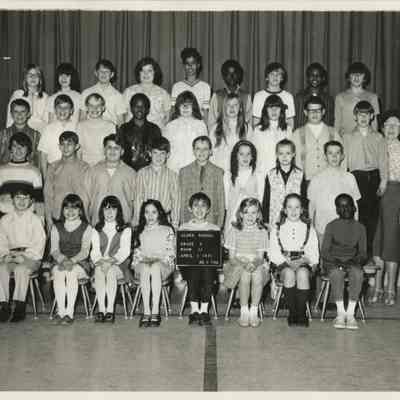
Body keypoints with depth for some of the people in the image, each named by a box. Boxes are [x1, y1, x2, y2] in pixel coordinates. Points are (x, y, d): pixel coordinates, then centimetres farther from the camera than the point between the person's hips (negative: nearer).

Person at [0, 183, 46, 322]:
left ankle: (20, 306, -31)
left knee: (21, 269, -35)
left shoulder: (35, 220, 5)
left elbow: (38, 244, -2)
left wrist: (24, 255, -16)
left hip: (30, 258, -2)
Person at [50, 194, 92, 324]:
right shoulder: (56, 227, 14)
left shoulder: (86, 228, 6)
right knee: (58, 271, -32)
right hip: (60, 261, 2)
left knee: (71, 272, -34)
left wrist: (72, 261, -22)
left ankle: (69, 313, -34)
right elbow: (54, 250, 3)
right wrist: (63, 260, -18)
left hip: (80, 263, -2)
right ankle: (60, 311, -32)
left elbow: (85, 251, -4)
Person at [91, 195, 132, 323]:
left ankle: (110, 310, -34)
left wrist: (111, 261, -20)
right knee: (99, 271, -32)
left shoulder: (125, 229, 10)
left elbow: (124, 250, -3)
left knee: (111, 271, -35)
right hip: (100, 263, 2)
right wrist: (100, 261, -17)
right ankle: (101, 310, -33)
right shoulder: (96, 230, 17)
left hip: (119, 265, -2)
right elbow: (95, 250, 5)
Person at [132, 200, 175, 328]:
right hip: (142, 263, 2)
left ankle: (155, 312, -43)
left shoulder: (167, 230, 15)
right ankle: (146, 312, -43)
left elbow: (171, 252, 6)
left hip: (163, 264, -2)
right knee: (145, 268, -36)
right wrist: (144, 258, -4)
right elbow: (136, 252, 17)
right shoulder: (140, 231, 23)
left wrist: (157, 258, -10)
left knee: (155, 267, -39)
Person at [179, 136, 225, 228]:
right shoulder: (184, 172, 7)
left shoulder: (218, 172, 4)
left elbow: (221, 201, 5)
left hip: (211, 222, 0)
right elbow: (181, 200, 7)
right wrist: (182, 223, 1)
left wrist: (219, 225, -1)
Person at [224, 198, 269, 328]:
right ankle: (244, 311, -20)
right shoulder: (234, 231, 3)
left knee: (258, 273, -34)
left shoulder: (262, 232, 6)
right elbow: (231, 256, -1)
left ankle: (254, 311, -20)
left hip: (257, 264, 1)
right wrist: (243, 264, -21)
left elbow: (261, 256, 2)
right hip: (237, 264, -1)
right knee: (245, 274, -34)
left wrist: (255, 263, -21)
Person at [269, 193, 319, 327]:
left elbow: (313, 252, 7)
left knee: (302, 274, -34)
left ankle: (301, 313, -24)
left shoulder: (308, 228, 14)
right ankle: (292, 312, -22)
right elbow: (274, 252, 3)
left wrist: (304, 260, -14)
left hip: (303, 263, 0)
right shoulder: (277, 229, 12)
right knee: (289, 274, -34)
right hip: (284, 263, 0)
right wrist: (287, 262, -14)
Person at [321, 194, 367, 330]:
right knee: (337, 273, -35)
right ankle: (340, 312, -30)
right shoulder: (331, 226, 4)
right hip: (333, 262, -1)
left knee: (358, 273, -33)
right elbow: (324, 251, 1)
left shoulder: (360, 228, 9)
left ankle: (350, 313, -30)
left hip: (352, 262, 1)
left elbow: (363, 253, 8)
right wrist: (336, 260, -18)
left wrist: (355, 260, -14)